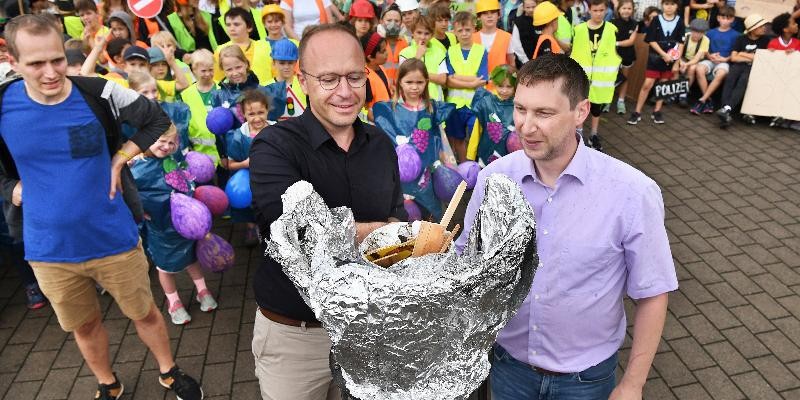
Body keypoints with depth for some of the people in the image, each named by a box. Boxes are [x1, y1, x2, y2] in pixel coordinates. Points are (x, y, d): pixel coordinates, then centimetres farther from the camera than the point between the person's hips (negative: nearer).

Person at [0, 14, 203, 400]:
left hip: (114, 239, -1)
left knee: (144, 313, 16)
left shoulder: (99, 93, -13)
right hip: (50, 249, 2)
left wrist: (119, 160, -8)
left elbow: (157, 121, 1)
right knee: (84, 325, 21)